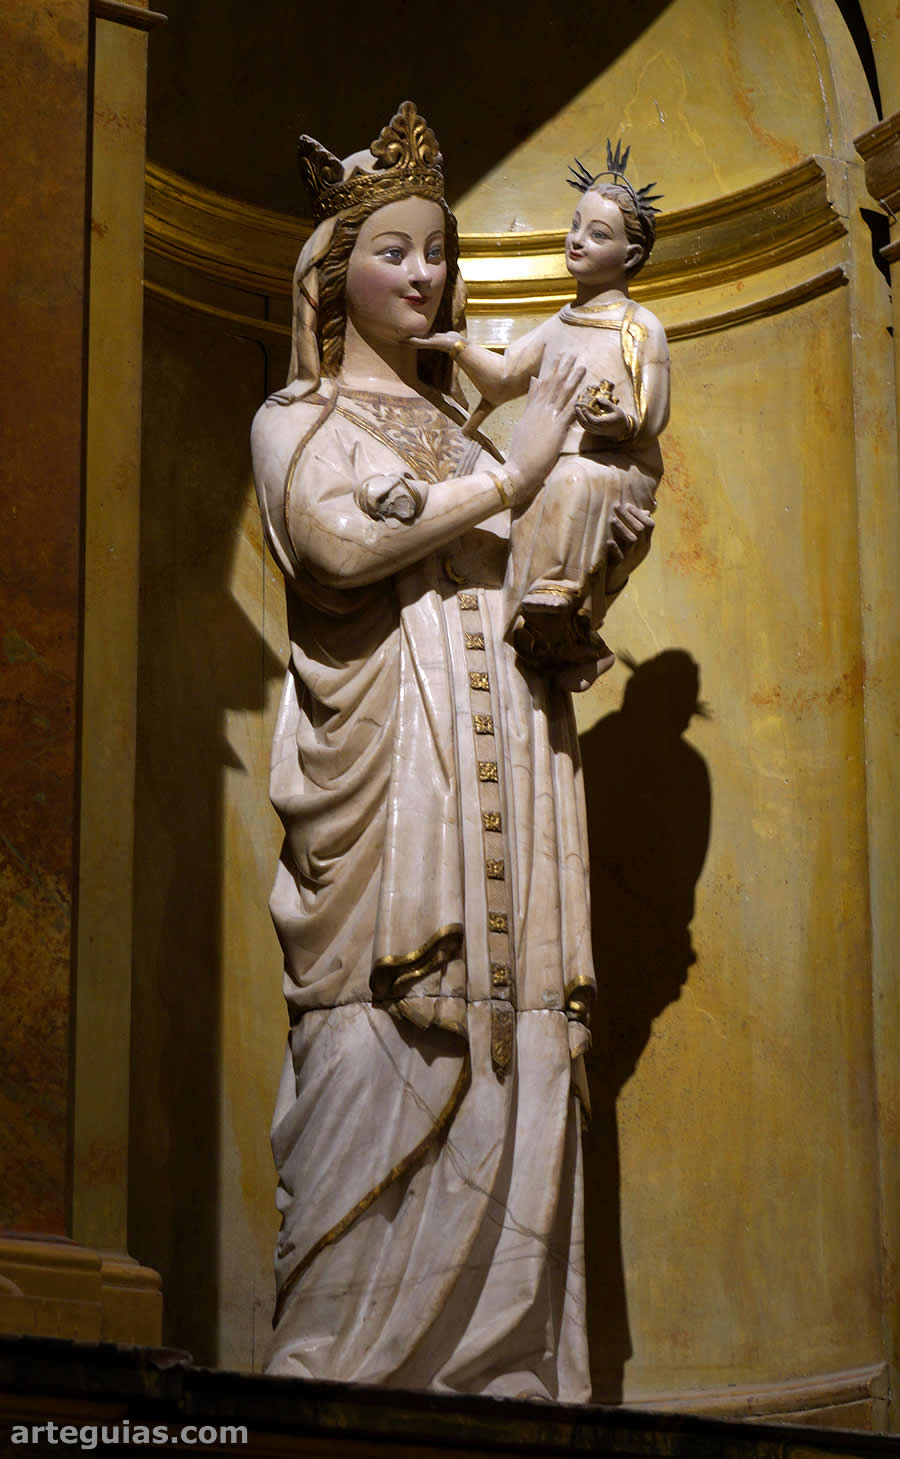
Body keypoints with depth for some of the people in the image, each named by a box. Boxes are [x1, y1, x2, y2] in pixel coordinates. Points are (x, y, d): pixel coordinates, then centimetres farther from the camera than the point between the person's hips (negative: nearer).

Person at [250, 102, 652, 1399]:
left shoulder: (469, 425, 28)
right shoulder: (298, 418, 12)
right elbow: (343, 535, -9)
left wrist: (605, 551, 9)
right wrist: (513, 476, -4)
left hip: (507, 752, 5)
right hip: (384, 754, -5)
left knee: (510, 1040, -6)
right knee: (379, 1056, -17)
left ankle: (496, 1364, -9)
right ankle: (341, 1364, -19)